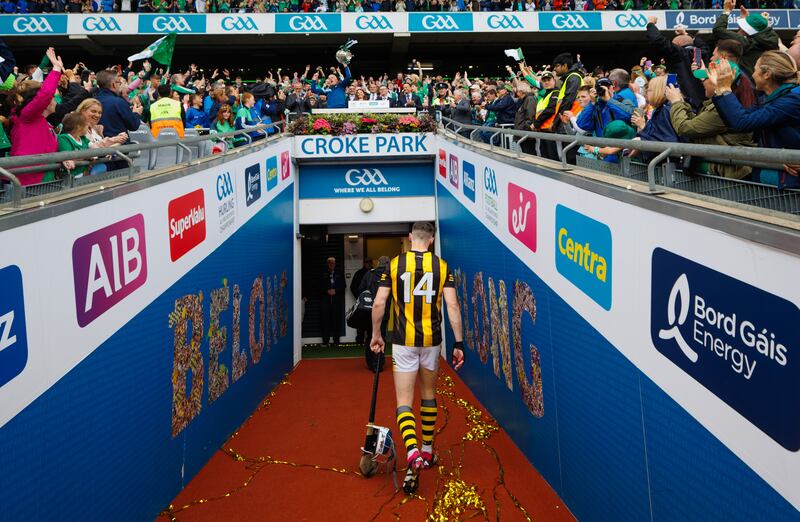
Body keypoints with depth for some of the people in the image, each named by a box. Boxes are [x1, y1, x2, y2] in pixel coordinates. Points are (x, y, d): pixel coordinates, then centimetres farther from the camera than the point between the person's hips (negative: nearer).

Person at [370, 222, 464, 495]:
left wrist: (376, 335, 8)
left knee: (404, 401, 0)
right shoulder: (442, 266, 0)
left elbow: (379, 303, -5)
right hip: (431, 340, 2)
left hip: (403, 342, -2)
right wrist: (458, 343, -4)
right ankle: (427, 452, 30)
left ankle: (413, 454, -22)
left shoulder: (394, 265, -2)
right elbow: (452, 305, -8)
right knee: (428, 394, 20)